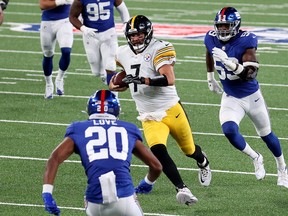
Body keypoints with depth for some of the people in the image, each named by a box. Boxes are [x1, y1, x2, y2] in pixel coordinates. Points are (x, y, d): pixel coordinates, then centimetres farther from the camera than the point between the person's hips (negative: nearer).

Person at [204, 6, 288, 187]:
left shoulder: (246, 41, -24)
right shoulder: (212, 39, -9)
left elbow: (250, 74, -31)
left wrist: (230, 63, -46)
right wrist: (210, 77, 24)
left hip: (252, 96, -3)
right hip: (231, 98, 3)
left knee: (266, 134, 15)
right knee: (229, 131, -23)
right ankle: (256, 158, 6)